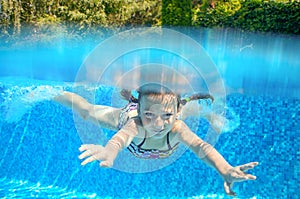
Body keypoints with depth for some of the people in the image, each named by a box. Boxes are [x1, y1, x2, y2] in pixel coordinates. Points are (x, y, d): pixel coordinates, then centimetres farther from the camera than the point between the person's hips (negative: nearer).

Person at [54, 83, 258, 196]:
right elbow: (121, 137, -72)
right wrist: (108, 152, -96)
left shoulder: (176, 127, -47)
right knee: (88, 112, 24)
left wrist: (226, 171, -82)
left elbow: (201, 146, -63)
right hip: (127, 115, -1)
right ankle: (58, 93, 52)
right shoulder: (136, 125, -51)